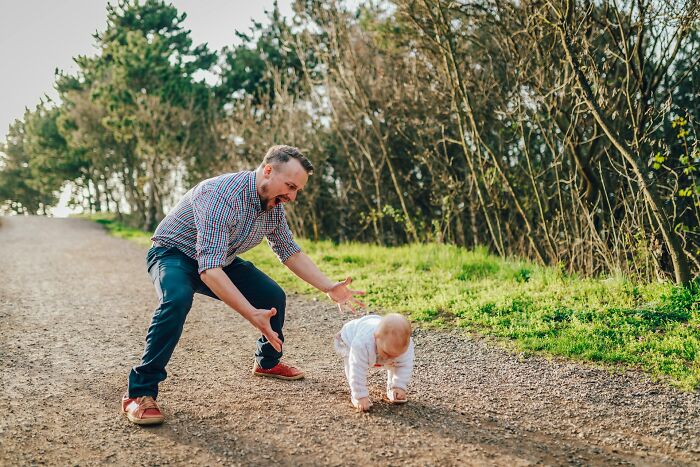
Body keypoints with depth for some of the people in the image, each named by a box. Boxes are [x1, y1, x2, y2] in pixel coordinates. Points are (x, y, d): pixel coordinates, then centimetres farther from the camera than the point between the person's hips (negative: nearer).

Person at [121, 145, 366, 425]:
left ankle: (267, 362, 28)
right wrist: (252, 315, -50)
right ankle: (140, 392, -27)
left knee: (273, 297, 0)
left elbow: (290, 252, 4)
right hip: (174, 253, -7)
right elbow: (209, 270, -43)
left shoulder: (274, 205, -9)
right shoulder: (222, 197, -37)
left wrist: (329, 288, -6)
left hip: (221, 259, 8)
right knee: (177, 299, -37)